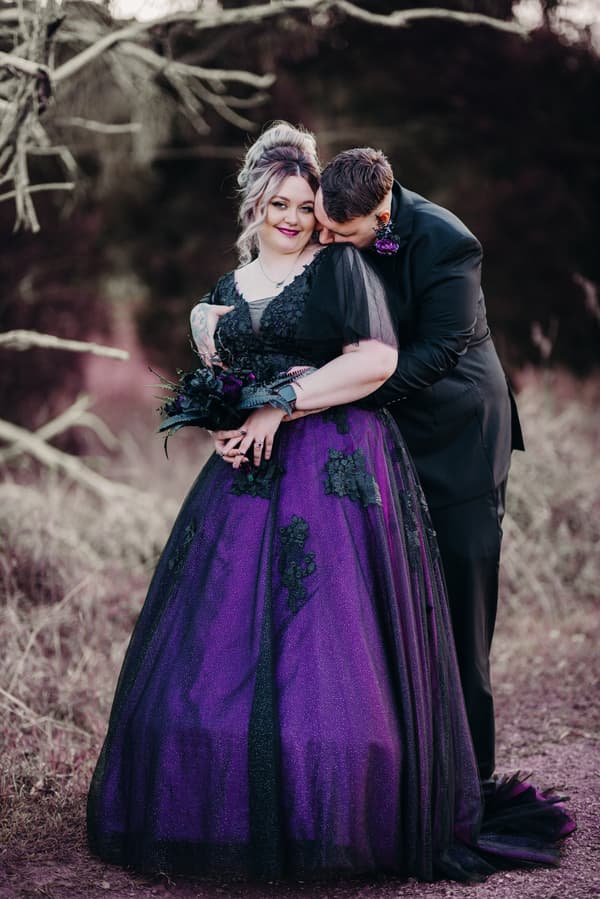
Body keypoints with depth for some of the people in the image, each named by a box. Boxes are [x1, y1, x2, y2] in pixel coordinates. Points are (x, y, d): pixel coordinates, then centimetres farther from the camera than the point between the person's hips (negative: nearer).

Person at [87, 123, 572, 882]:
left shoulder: (340, 269, 1)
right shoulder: (227, 291, 18)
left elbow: (377, 360, -10)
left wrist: (283, 405, -13)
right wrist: (221, 430, 0)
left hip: (336, 470, -5)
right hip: (250, 476, 5)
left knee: (330, 645, -8)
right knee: (226, 642, 1)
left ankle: (342, 824, 4)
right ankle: (237, 815, 13)